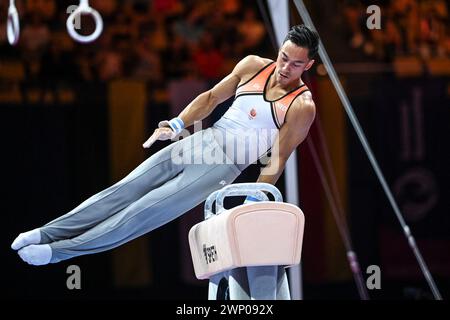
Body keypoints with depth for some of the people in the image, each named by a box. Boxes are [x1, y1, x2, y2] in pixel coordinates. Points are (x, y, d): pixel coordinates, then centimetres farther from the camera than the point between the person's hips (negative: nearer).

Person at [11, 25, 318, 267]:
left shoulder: (302, 107, -12)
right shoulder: (253, 66, 3)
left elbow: (277, 161, -9)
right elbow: (212, 97, 14)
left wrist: (253, 204, -11)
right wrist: (177, 124, 2)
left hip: (226, 165, -5)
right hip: (200, 142, 5)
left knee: (148, 210, -12)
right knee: (125, 190, -3)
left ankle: (60, 251, -10)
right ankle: (46, 233, 0)